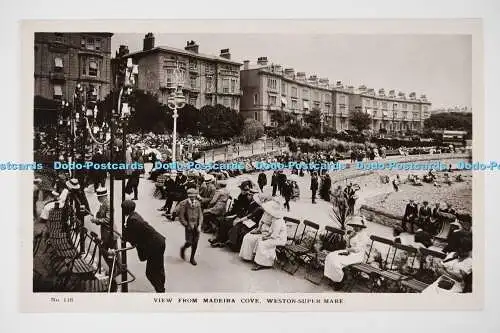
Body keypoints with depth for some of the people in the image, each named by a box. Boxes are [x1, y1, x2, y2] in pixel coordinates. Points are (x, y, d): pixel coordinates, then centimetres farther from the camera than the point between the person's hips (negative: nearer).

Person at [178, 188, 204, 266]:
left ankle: (192, 258, 23)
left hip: (197, 225, 4)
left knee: (195, 242, 6)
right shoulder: (183, 204, -11)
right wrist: (187, 225, -11)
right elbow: (181, 217, -9)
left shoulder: (198, 203, 3)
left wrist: (200, 225, -4)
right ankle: (183, 249, 29)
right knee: (189, 242, -7)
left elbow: (200, 215, 6)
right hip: (189, 225, -4)